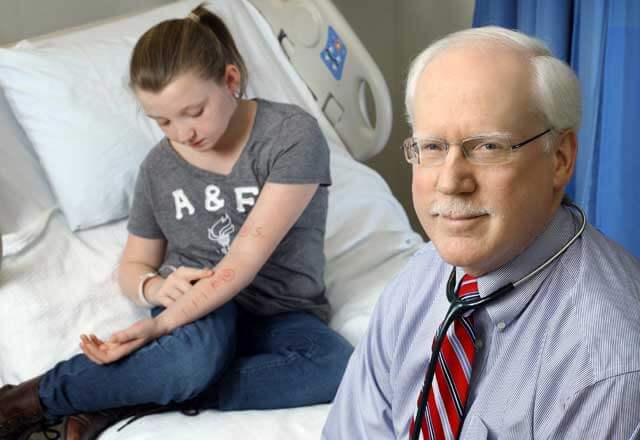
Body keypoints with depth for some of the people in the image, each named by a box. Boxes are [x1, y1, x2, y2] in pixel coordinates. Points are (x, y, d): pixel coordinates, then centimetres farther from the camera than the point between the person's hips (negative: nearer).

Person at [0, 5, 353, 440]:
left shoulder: (292, 134, -14)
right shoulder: (159, 166, 0)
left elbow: (247, 258, -21)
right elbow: (132, 267, 13)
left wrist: (160, 326, -30)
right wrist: (155, 287, -13)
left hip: (280, 313, 0)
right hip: (194, 308, 1)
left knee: (345, 369, -35)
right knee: (199, 350, -38)